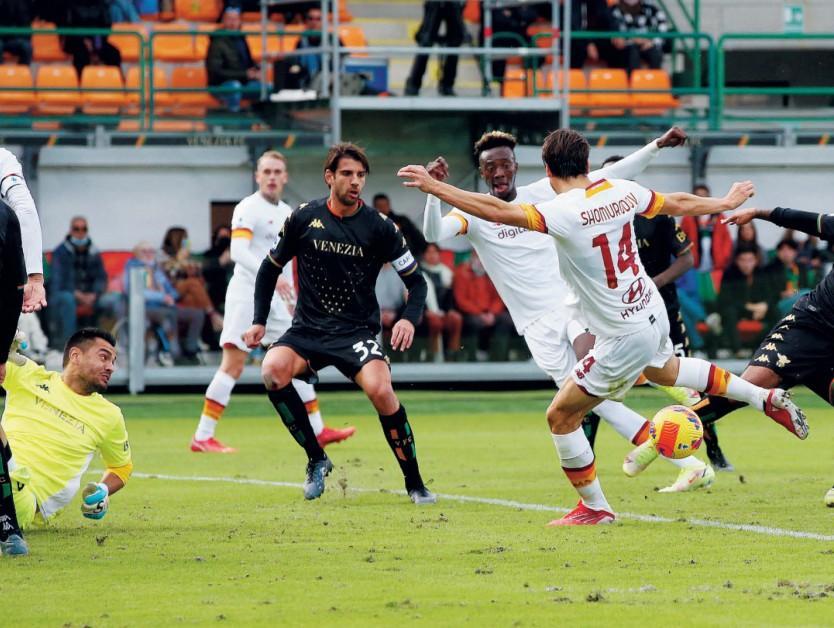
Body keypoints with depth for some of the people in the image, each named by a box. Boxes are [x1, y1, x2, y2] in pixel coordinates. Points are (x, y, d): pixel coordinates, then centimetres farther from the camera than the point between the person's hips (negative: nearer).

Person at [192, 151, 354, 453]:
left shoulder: (286, 212, 16)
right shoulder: (248, 209, -10)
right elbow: (238, 251, -24)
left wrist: (292, 299, 23)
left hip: (274, 299, 8)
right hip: (246, 293, -8)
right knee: (233, 365, -13)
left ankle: (318, 431, 17)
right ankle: (202, 437, -12)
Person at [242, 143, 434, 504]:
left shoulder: (379, 227, -3)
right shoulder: (304, 218, 0)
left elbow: (415, 281, 2)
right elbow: (271, 268, 13)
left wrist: (409, 319, -17)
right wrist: (259, 322, 6)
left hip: (357, 332, -2)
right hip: (307, 330, 2)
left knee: (380, 390, -30)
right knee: (272, 371, -29)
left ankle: (414, 483, -11)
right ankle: (316, 459, -9)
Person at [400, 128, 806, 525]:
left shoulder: (564, 212, -26)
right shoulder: (621, 191, -4)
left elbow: (496, 211, -35)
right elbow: (679, 204, 12)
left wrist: (434, 187, -32)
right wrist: (726, 203, 30)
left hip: (623, 338, -8)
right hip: (653, 314, 8)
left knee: (561, 416, 5)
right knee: (663, 370, 40)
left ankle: (594, 508, 17)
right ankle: (766, 398, 44)